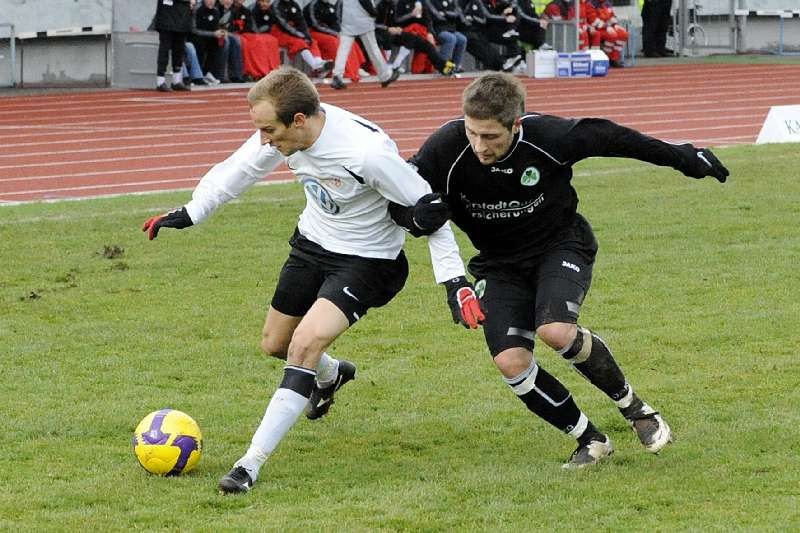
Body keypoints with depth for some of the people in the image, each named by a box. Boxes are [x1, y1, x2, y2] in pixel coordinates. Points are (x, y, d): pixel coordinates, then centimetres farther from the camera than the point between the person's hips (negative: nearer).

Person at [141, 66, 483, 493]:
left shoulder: (368, 153, -36)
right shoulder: (283, 131, -17)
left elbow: (428, 209, -24)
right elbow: (239, 169, 4)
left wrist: (455, 282, -26)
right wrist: (188, 214, 7)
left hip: (367, 258, -7)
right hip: (312, 244, 7)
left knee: (307, 341, -25)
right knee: (274, 344, 18)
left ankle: (252, 464, -22)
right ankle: (331, 376, 54)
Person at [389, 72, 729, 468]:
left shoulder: (548, 137, -26)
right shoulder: (446, 148, -24)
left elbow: (609, 138, -8)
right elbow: (399, 199, -15)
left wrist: (681, 158, 4)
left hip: (561, 244, -2)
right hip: (499, 264, 2)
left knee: (555, 331, -29)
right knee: (510, 361, -17)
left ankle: (631, 405, -4)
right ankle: (589, 439, 4)